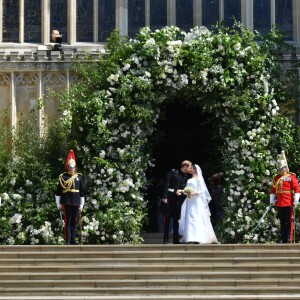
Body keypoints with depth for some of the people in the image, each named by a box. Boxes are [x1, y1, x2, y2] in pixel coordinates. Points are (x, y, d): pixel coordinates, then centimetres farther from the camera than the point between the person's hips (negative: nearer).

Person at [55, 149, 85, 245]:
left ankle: (73, 240, 11)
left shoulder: (79, 177, 9)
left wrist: (81, 204, 9)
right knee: (68, 221, -3)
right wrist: (59, 204, -1)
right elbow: (58, 191, 2)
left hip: (76, 203, 3)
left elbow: (82, 191, 12)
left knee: (74, 222, 6)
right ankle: (67, 241, -1)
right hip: (66, 202, -3)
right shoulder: (63, 177, 1)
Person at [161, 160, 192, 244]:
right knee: (167, 218, 0)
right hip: (170, 199, -5)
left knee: (176, 220, 6)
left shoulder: (187, 176, 11)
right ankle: (166, 239, 3)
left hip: (179, 200, 5)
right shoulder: (173, 172, -4)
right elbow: (166, 184, -9)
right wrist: (165, 197, -16)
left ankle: (176, 240, 10)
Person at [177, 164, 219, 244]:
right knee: (190, 219, 1)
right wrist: (182, 191, -3)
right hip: (190, 202, 7)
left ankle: (197, 238, -17)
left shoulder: (198, 179, -2)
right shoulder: (189, 180, 18)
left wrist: (194, 193, -21)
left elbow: (202, 190, -8)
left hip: (197, 201, -7)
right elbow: (187, 190, 16)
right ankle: (191, 238, -1)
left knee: (197, 218, -12)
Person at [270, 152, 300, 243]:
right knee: (282, 222, 9)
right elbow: (273, 190, 15)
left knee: (289, 222, -2)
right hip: (279, 204, 4)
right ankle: (283, 239, 13)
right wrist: (272, 201, 8)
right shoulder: (276, 178, 12)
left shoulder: (291, 177, -2)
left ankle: (289, 239, -1)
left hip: (289, 203, -4)